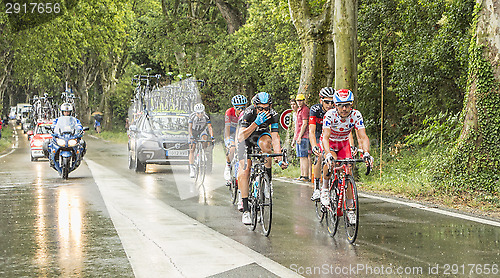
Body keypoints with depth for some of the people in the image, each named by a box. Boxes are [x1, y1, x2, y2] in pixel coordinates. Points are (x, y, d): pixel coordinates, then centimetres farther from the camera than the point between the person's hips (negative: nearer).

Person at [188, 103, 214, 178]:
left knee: (204, 138, -33)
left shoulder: (206, 117, -26)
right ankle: (191, 168, -8)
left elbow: (209, 127, -32)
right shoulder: (192, 116, -28)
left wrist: (212, 137, -45)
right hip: (193, 132, -1)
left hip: (202, 131, 1)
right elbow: (190, 127, -33)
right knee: (192, 149, -10)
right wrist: (191, 137, -47)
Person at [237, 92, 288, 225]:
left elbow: (275, 137, -30)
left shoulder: (273, 115, -25)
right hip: (247, 138, -1)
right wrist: (256, 123, -53)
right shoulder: (248, 113, -32)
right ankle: (245, 210, -14)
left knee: (265, 143, -38)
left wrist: (279, 158, -41)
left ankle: (268, 178, -17)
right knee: (244, 171, -17)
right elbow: (241, 137, -41)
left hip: (262, 135, 1)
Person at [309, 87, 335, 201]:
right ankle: (317, 188, -17)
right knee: (320, 156, -25)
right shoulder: (315, 109, -26)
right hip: (319, 137, -1)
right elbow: (311, 131, -35)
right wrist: (314, 146, -52)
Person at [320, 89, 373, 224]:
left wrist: (366, 153, -49)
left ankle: (350, 208, 0)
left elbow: (363, 137, -30)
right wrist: (328, 154, -57)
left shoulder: (356, 115, -25)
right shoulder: (330, 115, -31)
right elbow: (326, 137, -40)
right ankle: (324, 189, -9)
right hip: (329, 143, -2)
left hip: (343, 144, 2)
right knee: (330, 161, -34)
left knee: (347, 172, -11)